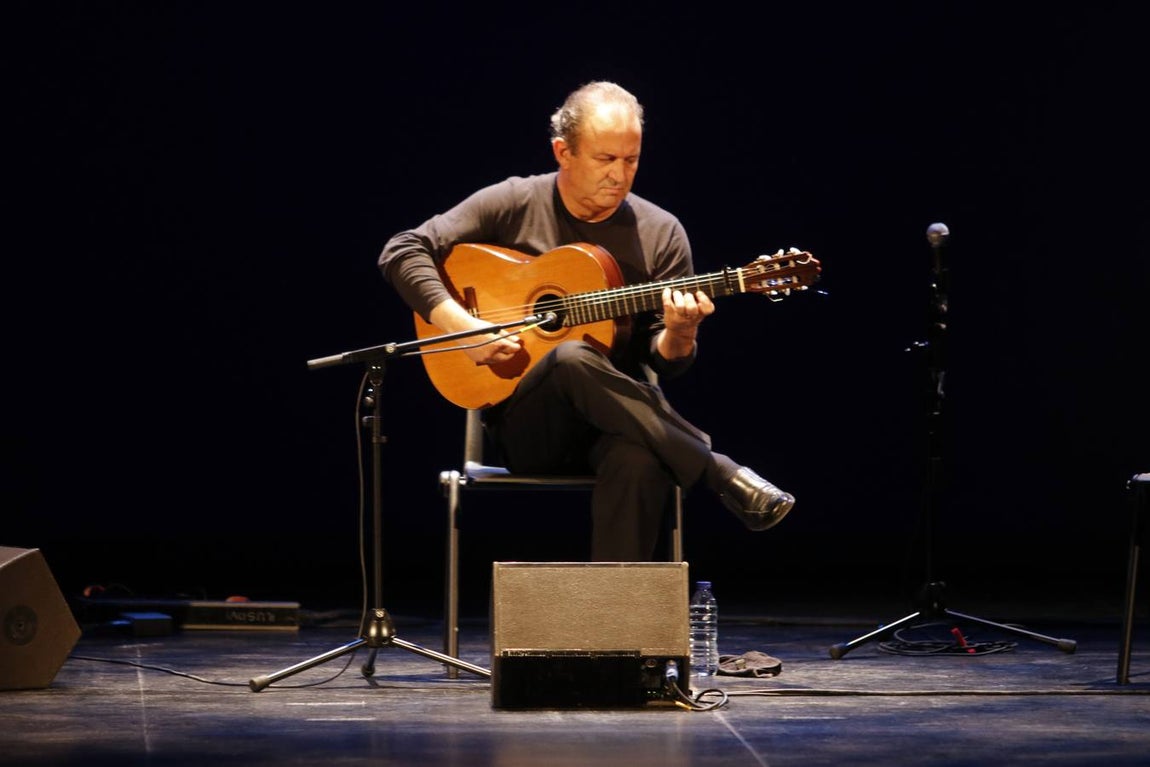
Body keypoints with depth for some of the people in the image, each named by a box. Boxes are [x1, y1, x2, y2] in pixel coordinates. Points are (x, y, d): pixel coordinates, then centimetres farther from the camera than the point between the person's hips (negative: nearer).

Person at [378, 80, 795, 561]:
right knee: (572, 360, -37)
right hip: (526, 426, -1)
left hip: (620, 420, 1)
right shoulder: (512, 206, 2)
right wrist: (460, 325, -16)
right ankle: (722, 474, -29)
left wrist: (679, 334, -19)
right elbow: (402, 252, -3)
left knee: (639, 462, -38)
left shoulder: (660, 233, 6)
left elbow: (664, 364, 5)